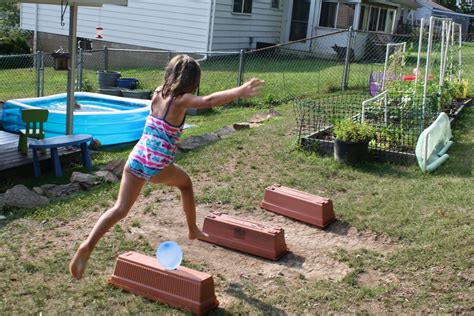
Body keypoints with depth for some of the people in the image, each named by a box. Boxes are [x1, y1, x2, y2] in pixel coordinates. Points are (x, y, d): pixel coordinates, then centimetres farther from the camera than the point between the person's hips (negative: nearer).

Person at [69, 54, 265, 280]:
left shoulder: (157, 94, 8)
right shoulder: (181, 100, -11)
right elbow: (209, 101, -29)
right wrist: (241, 91, -32)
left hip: (136, 159, 5)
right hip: (157, 167, -5)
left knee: (120, 209, 4)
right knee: (185, 182, 26)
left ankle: (87, 246, -13)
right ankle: (193, 230, 38)